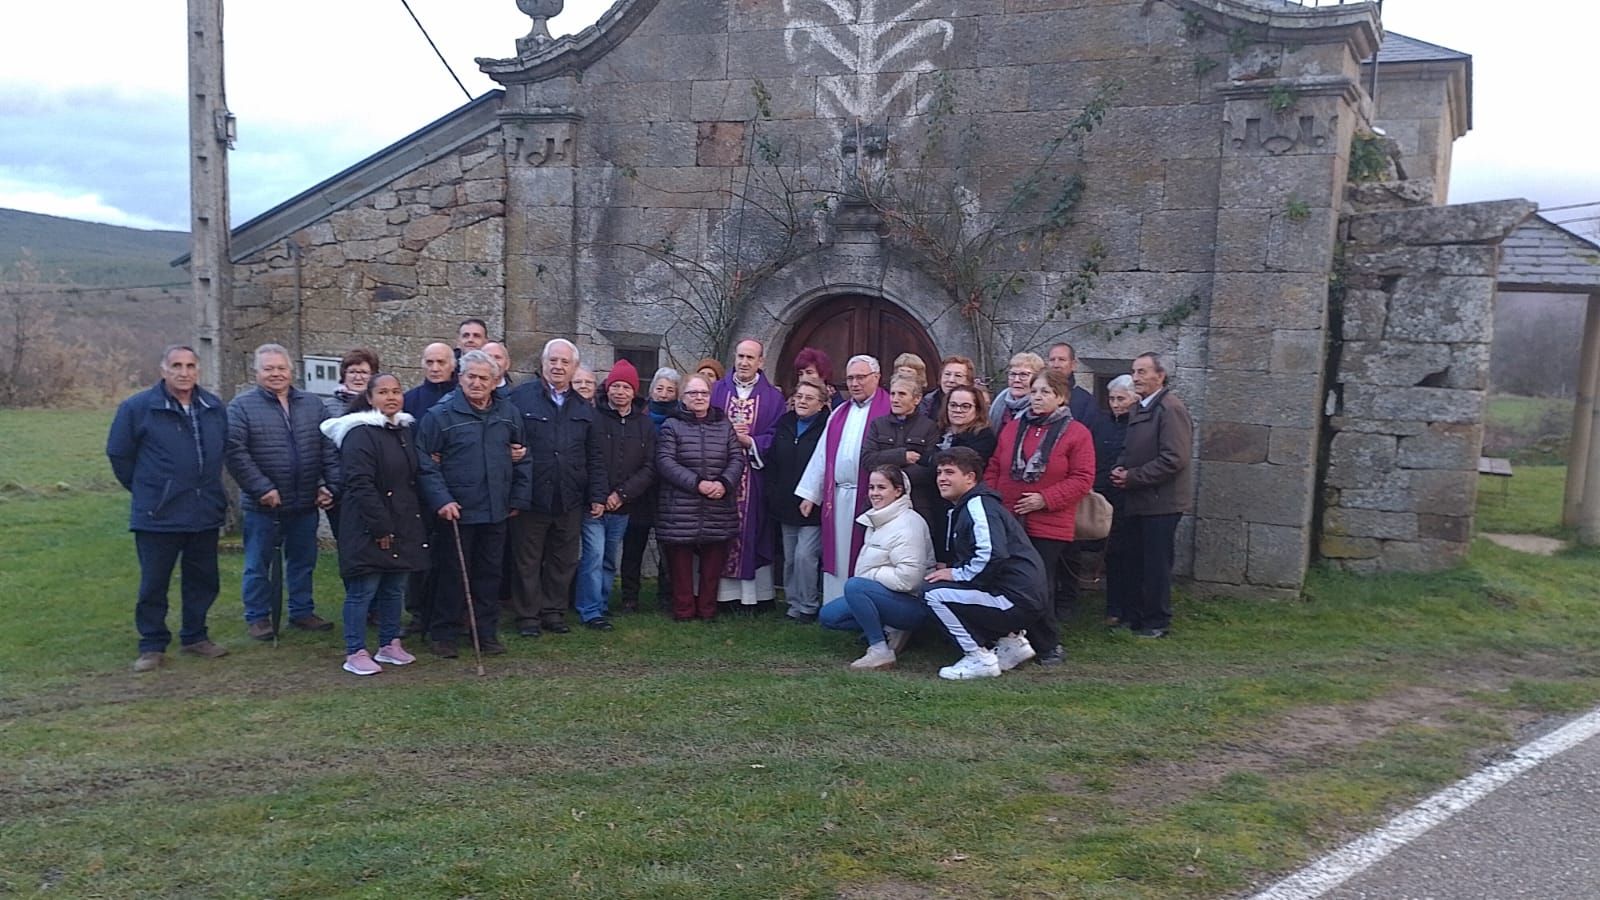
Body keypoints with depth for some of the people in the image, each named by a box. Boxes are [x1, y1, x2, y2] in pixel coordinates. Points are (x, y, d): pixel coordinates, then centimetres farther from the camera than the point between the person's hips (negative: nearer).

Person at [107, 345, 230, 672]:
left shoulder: (214, 407, 5)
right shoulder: (137, 407, -8)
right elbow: (118, 454, 1)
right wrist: (146, 489, 5)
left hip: (206, 514, 4)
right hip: (158, 517, -4)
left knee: (203, 580, 12)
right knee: (154, 584, 3)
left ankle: (195, 638, 28)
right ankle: (152, 646, 16)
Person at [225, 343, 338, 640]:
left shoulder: (313, 404, 8)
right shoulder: (242, 406, -4)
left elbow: (330, 448, 7)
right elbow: (235, 452, -12)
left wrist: (330, 485, -3)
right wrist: (262, 488, -17)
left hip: (306, 504, 4)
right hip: (263, 505, -4)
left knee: (303, 561, 15)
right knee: (259, 564, 8)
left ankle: (302, 611, 29)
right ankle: (258, 617, 21)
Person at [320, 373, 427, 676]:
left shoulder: (405, 430, 13)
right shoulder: (360, 433, -13)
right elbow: (360, 484, -19)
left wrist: (417, 520, 13)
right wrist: (381, 527, -21)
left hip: (404, 526, 8)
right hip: (369, 528, -8)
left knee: (395, 588, 14)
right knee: (363, 590, -2)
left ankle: (389, 645, 25)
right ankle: (355, 654, 6)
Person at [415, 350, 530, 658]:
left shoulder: (508, 414, 7)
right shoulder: (440, 415, -6)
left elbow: (523, 459, 13)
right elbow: (425, 463, -8)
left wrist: (518, 499, 9)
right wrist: (441, 500, -16)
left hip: (496, 512, 4)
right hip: (457, 511, -4)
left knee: (490, 573, 12)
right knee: (453, 574, 2)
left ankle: (486, 632, 23)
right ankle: (443, 634, 15)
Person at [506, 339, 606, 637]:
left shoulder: (583, 407, 12)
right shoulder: (521, 397, -3)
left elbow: (594, 457, 14)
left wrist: (597, 496, 9)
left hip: (570, 501, 4)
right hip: (532, 498, -4)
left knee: (564, 561, 11)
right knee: (528, 562, 7)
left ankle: (554, 612, 24)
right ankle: (527, 616, 18)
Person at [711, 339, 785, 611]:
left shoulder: (773, 397, 7)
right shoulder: (716, 391, 9)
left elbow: (775, 437, -1)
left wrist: (749, 441, -14)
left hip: (754, 477, -1)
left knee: (752, 531, 1)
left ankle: (753, 593, 8)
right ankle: (721, 592, 6)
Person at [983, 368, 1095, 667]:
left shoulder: (1076, 433, -2)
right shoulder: (1013, 428, 12)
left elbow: (1082, 479, -8)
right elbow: (993, 468, 14)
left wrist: (1045, 499, -15)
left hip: (1048, 527, -4)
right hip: (1006, 524, 4)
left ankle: (1048, 646, 15)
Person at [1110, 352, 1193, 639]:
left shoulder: (1171, 408, -14)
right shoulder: (1140, 409, 15)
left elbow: (1173, 459, -21)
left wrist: (1133, 477, -16)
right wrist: (1121, 469, 3)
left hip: (1161, 501, -8)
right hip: (1138, 500, 9)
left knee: (1156, 564, 0)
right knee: (1131, 562, 13)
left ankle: (1157, 623, 11)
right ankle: (1132, 616, 24)